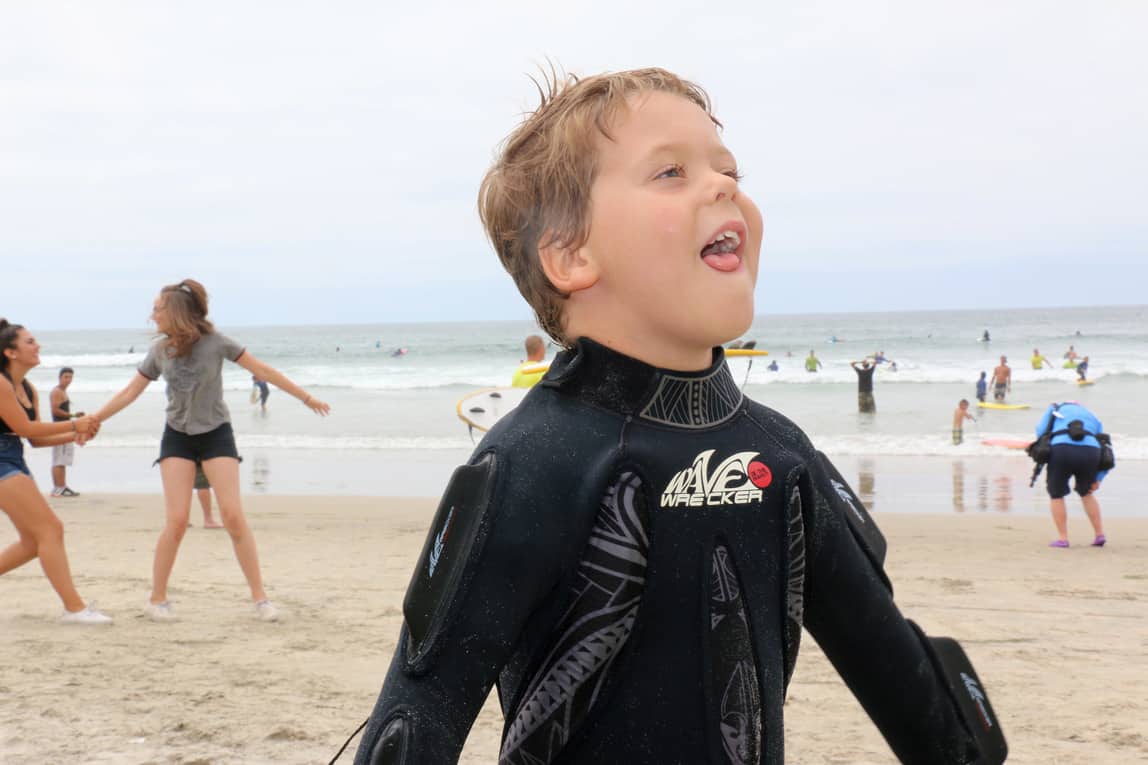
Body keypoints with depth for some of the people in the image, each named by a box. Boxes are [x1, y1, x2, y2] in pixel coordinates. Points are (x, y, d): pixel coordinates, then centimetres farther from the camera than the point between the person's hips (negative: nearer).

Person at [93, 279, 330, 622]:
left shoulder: (215, 343, -12)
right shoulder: (159, 351, -3)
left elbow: (263, 371, -7)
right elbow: (129, 393, 6)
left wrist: (306, 397, -4)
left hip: (216, 434, -2)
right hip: (177, 437, 2)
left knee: (233, 516, -11)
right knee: (177, 520, -10)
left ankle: (259, 596, -3)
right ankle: (157, 599, 3)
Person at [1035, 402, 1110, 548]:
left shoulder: (1055, 409, 29)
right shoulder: (1093, 417, 34)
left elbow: (1041, 432, 13)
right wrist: (1098, 479, 24)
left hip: (1061, 449, -3)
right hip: (1090, 451, 3)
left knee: (1056, 495, 14)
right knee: (1086, 493, 26)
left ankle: (1062, 538, 11)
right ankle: (1100, 535, 25)